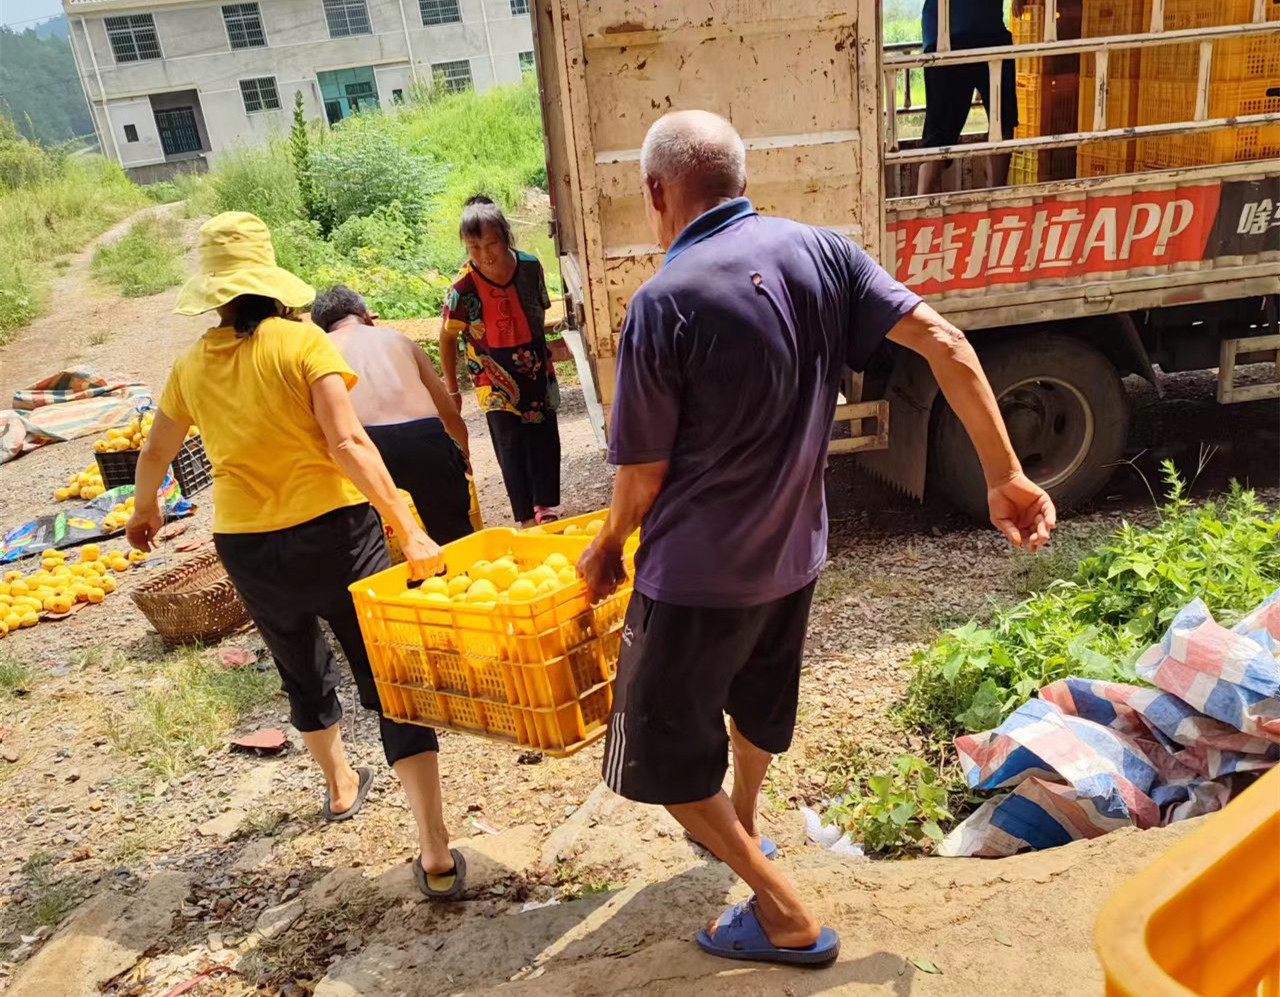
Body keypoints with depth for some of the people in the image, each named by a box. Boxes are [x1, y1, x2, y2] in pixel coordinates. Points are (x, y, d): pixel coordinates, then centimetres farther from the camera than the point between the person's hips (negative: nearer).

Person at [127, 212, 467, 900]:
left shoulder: (191, 366, 5)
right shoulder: (302, 342, -9)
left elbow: (155, 452, 20)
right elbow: (346, 442, -20)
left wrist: (144, 510, 40)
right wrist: (409, 530, -22)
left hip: (246, 547, 5)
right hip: (332, 530, -4)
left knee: (303, 672, 27)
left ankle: (341, 786, 50)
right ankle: (436, 855, -3)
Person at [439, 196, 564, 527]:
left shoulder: (530, 266, -13)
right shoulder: (463, 288, -22)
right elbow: (447, 338, -8)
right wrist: (452, 390, -2)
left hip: (536, 370, 4)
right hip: (496, 379, -3)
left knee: (544, 438, 9)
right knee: (511, 446, -4)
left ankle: (544, 506, 27)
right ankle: (526, 518, 7)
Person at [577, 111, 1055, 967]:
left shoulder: (663, 303, -20)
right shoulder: (820, 252, -4)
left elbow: (645, 471, -15)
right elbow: (946, 345, -10)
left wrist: (611, 545, 5)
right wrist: (1006, 477, -5)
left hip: (699, 571, -7)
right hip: (794, 551, 7)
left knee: (665, 753, 12)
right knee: (759, 703, 30)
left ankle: (787, 917, 18)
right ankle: (742, 828, 55)